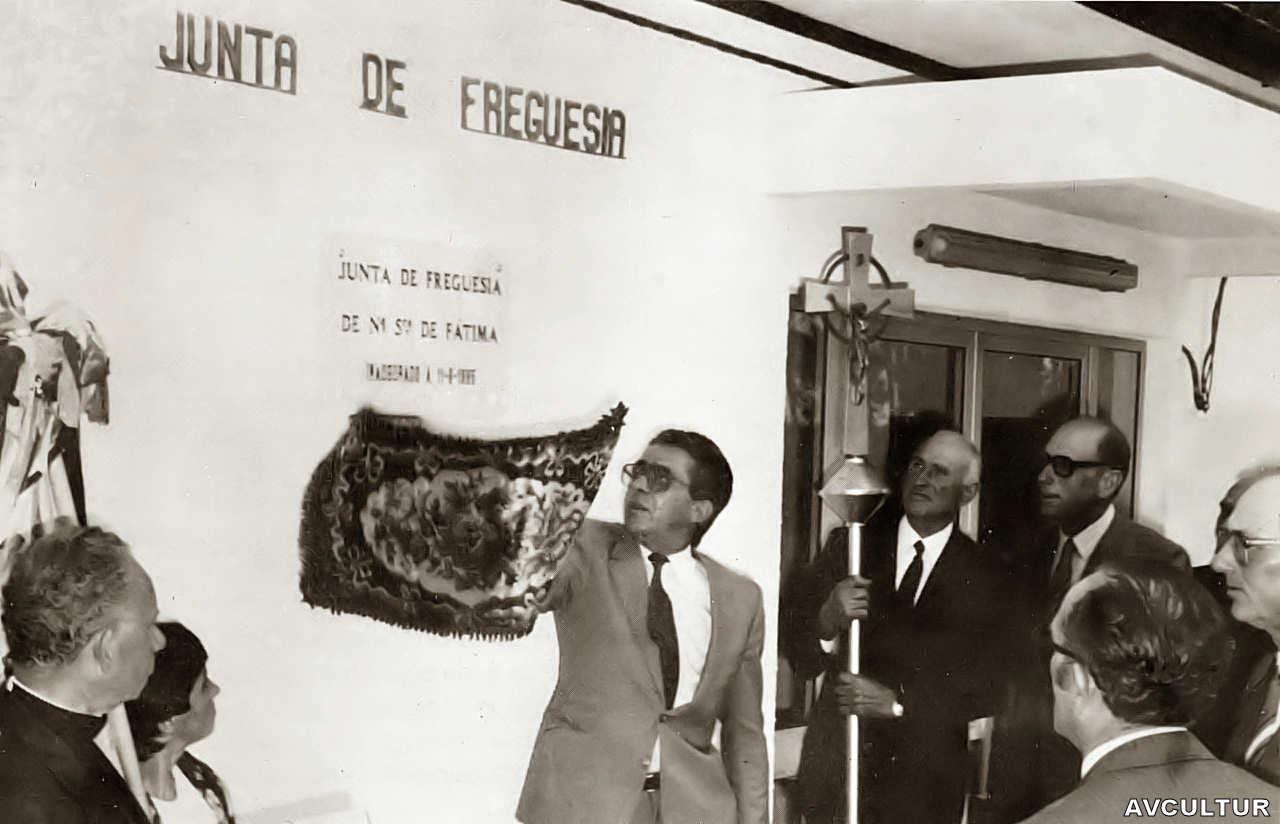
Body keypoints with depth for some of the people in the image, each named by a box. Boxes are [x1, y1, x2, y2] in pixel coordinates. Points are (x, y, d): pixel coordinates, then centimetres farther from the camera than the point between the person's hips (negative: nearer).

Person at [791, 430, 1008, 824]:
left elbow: (984, 689, -6)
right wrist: (827, 623, -26)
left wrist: (897, 701, -18)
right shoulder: (850, 544, -2)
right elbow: (800, 660, -5)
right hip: (837, 763, 0)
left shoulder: (982, 577, -1)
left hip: (924, 780, 0)